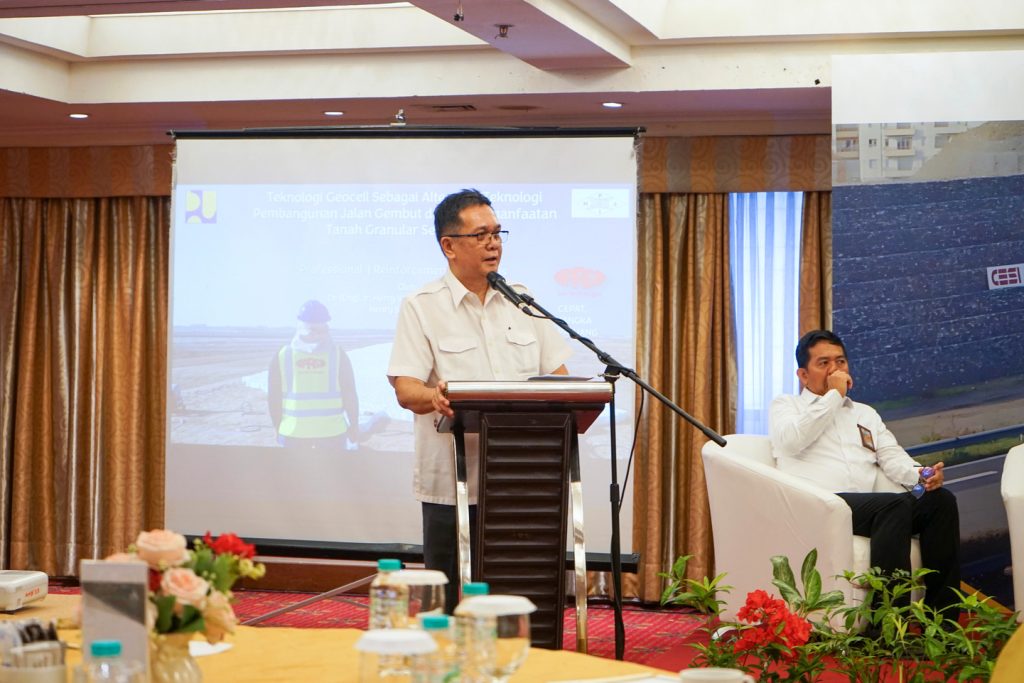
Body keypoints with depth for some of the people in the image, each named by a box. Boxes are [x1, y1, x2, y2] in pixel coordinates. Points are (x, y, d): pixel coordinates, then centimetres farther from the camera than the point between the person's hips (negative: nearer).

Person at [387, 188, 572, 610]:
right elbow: (405, 389, -9)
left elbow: (557, 373, 13)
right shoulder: (421, 307, 0)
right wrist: (435, 398, -32)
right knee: (451, 604, 2)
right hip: (453, 483, -3)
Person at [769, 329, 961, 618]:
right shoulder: (786, 406, 19)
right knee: (898, 505, -33)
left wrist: (920, 475, -6)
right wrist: (833, 396, 1)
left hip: (869, 508, 6)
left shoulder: (865, 413, 33)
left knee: (941, 500, -21)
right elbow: (791, 440, -5)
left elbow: (892, 457, 17)